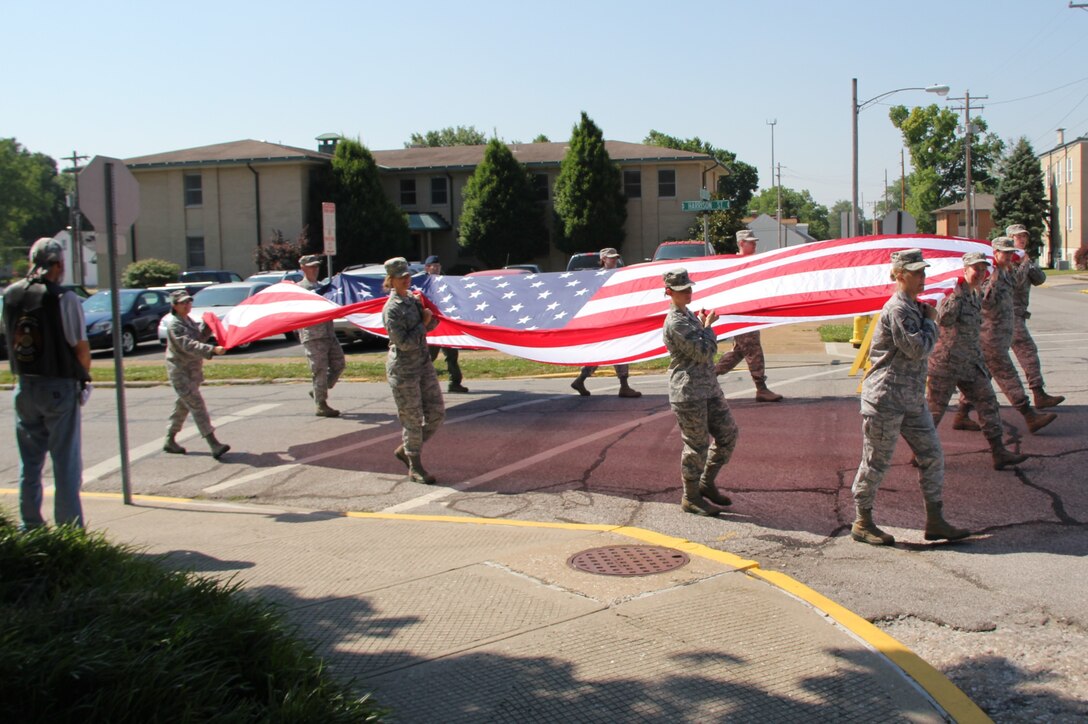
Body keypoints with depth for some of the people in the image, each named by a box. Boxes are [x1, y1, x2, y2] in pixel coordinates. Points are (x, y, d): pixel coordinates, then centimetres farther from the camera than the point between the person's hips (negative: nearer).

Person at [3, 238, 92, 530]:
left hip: (24, 385, 5)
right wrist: (84, 376, 2)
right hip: (59, 386, -5)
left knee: (29, 461, 15)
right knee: (66, 462, 2)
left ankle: (30, 526, 21)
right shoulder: (64, 298, -15)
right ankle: (70, 527, 5)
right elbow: (81, 346, -13)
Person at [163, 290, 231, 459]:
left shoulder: (189, 321, 13)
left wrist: (207, 325, 3)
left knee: (183, 406, 17)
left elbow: (200, 338, 19)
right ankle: (214, 445, -21)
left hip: (193, 371, 10)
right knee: (197, 405, -15)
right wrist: (212, 350, -41)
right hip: (180, 372, -10)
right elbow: (189, 345, -30)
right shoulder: (174, 324, -17)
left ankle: (170, 441, 30)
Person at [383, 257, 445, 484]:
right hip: (403, 369, -8)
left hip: (423, 363, 8)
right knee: (413, 419, 0)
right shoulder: (391, 309, -15)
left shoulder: (414, 297, 8)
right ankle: (415, 467, 15)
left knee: (436, 413, 9)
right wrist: (423, 324, -11)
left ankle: (406, 449, 27)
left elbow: (431, 325, 16)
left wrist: (431, 316, -5)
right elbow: (404, 343, -21)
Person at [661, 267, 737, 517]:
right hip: (688, 391, -10)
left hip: (708, 386, 10)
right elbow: (703, 353, -20)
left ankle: (706, 484, 27)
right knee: (696, 445, 0)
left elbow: (710, 349, 21)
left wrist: (704, 323, 6)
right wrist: (707, 326, -6)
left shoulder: (689, 315, 15)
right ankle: (690, 498, 14)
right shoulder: (675, 323, -17)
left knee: (728, 433, 13)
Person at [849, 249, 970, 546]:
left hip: (912, 398, 10)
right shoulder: (897, 309, -16)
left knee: (932, 455, 8)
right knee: (876, 461, 0)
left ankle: (935, 521, 16)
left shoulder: (914, 307, 16)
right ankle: (861, 523, 12)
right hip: (886, 396, -10)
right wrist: (931, 321, -7)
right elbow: (918, 348, -22)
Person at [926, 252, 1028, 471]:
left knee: (988, 403, 4)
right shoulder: (952, 293, -12)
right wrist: (958, 293, -30)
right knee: (934, 409, 0)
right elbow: (944, 319, -31)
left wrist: (980, 362, 22)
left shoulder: (976, 296, 13)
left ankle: (999, 453, 8)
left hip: (971, 364, 8)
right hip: (946, 364, -8)